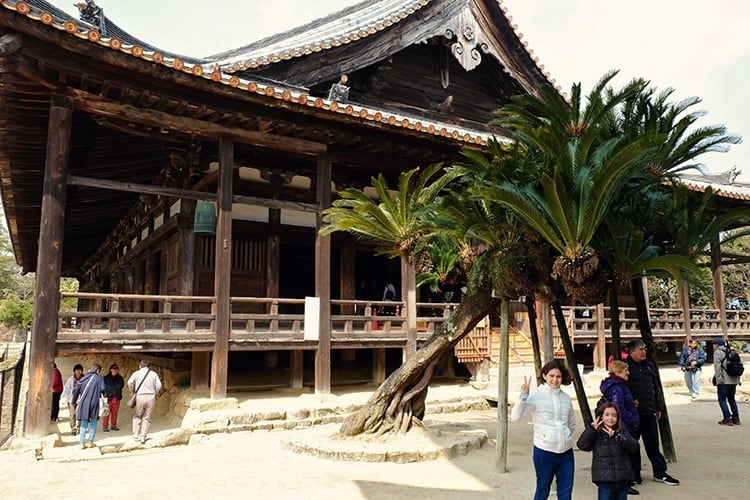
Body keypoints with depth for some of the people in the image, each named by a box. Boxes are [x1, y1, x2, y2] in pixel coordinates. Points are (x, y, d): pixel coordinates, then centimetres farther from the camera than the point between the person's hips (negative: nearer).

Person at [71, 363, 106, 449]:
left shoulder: (84, 378, 10)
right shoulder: (99, 378, -2)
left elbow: (76, 390, 11)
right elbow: (102, 389, -15)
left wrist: (74, 402, 22)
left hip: (83, 403, 4)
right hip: (94, 403, -4)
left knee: (84, 424, 13)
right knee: (93, 423, 9)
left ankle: (82, 443, 13)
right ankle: (90, 442, 10)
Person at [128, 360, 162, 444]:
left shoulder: (136, 373, 4)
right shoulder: (154, 374, 8)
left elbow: (130, 383, -7)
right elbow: (159, 386, 1)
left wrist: (133, 392, 9)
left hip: (140, 396, -1)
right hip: (151, 397, 1)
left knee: (137, 416, 15)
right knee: (147, 418, 8)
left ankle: (136, 435, 9)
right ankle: (143, 437, 7)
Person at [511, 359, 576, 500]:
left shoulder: (566, 398, 6)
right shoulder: (536, 396, -9)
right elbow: (515, 416, -20)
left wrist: (565, 438, 8)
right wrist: (523, 396, -31)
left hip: (566, 452, 5)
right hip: (544, 451, -4)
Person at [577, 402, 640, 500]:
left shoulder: (622, 431, 6)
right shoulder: (596, 434, 0)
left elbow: (634, 447, -8)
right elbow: (582, 445, -13)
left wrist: (617, 437, -21)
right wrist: (591, 429, -20)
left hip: (623, 479, 3)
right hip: (604, 480, -3)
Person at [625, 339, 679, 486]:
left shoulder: (649, 366, 9)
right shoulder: (626, 367, -10)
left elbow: (656, 388, 15)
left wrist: (659, 407, 13)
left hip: (649, 413, 5)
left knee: (653, 444, 14)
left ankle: (660, 473, 25)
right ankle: (634, 474, 19)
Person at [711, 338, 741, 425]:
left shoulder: (717, 352, -5)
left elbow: (717, 366, -15)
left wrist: (719, 379, -16)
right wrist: (738, 379, 17)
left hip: (724, 381, -8)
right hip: (734, 380, 8)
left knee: (722, 400, 0)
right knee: (731, 399, 18)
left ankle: (727, 419, -4)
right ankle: (736, 418, 18)